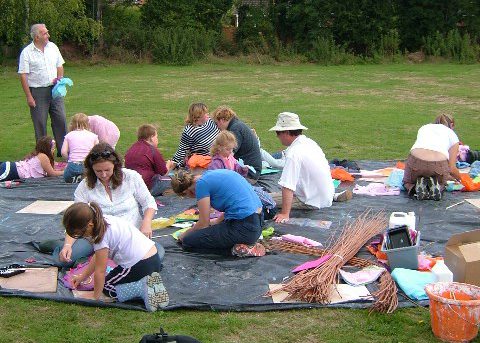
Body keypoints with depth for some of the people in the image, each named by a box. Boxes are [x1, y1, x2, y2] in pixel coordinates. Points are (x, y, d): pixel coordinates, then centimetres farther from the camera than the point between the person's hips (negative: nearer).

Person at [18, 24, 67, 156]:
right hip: (37, 92, -4)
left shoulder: (52, 47, 7)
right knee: (40, 124, 2)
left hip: (54, 89, 4)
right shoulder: (27, 52, -8)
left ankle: (63, 150, 11)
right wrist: (29, 96, -13)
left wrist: (60, 78, -2)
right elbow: (23, 75, -9)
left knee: (61, 120, 3)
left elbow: (59, 66, 17)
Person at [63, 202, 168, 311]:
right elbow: (97, 257, 19)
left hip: (140, 266, -9)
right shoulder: (104, 220, 9)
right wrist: (82, 276, 25)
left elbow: (100, 271, -9)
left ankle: (144, 289, -9)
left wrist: (96, 297, 3)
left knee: (105, 287, 11)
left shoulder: (101, 237, -18)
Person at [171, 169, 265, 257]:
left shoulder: (202, 184, -8)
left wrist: (185, 234, 15)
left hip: (244, 229, -10)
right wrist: (217, 221, 37)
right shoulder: (213, 174, 16)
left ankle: (237, 249, -5)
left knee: (188, 242, 0)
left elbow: (204, 223, -2)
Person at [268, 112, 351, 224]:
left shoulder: (293, 154, -24)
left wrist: (285, 214, -30)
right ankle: (334, 196, 20)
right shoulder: (310, 142, 3)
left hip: (313, 202, -9)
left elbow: (287, 187, -29)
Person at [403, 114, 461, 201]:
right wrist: (460, 179, 42)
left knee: (408, 182, 32)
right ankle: (436, 186, 0)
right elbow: (451, 168, 19)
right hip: (439, 164, -1)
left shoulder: (424, 127, 32)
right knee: (441, 182, 34)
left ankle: (416, 187, -1)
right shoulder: (452, 135, 24)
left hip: (416, 161, 1)